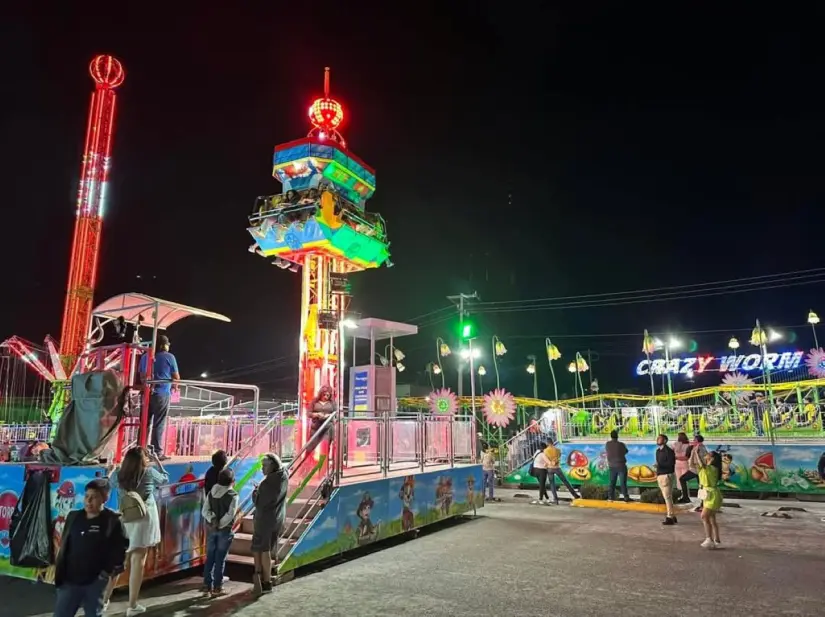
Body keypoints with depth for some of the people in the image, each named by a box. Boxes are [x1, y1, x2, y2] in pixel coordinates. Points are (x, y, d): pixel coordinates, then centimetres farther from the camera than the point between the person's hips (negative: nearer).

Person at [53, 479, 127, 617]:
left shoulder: (113, 521, -10)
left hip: (95, 583, -4)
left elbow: (119, 552, -7)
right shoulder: (73, 516, 3)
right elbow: (64, 546, 12)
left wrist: (108, 572, -10)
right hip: (70, 581, 4)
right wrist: (59, 571, 9)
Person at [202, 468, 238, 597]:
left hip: (211, 529, 5)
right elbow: (230, 514, -19)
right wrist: (220, 525, -10)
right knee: (220, 559, 2)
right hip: (225, 530, -5)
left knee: (210, 557, 13)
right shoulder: (233, 495, -12)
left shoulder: (211, 492, 3)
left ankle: (207, 585, 19)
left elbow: (205, 510, -3)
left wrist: (213, 521, -11)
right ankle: (217, 588, 7)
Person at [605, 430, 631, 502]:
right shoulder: (621, 444, -16)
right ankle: (626, 498, 2)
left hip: (612, 466, 4)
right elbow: (625, 451, 2)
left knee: (612, 482, 11)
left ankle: (610, 497, 12)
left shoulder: (607, 444, -5)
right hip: (621, 466, -4)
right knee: (623, 482, 0)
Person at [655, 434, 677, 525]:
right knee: (666, 497, 13)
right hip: (660, 476, 9)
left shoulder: (668, 451, -11)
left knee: (668, 497, -7)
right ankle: (672, 516, 21)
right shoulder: (658, 451, 15)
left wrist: (660, 464, -25)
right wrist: (657, 473, 10)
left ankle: (670, 518, -2)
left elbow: (671, 463, -18)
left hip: (666, 475, -9)